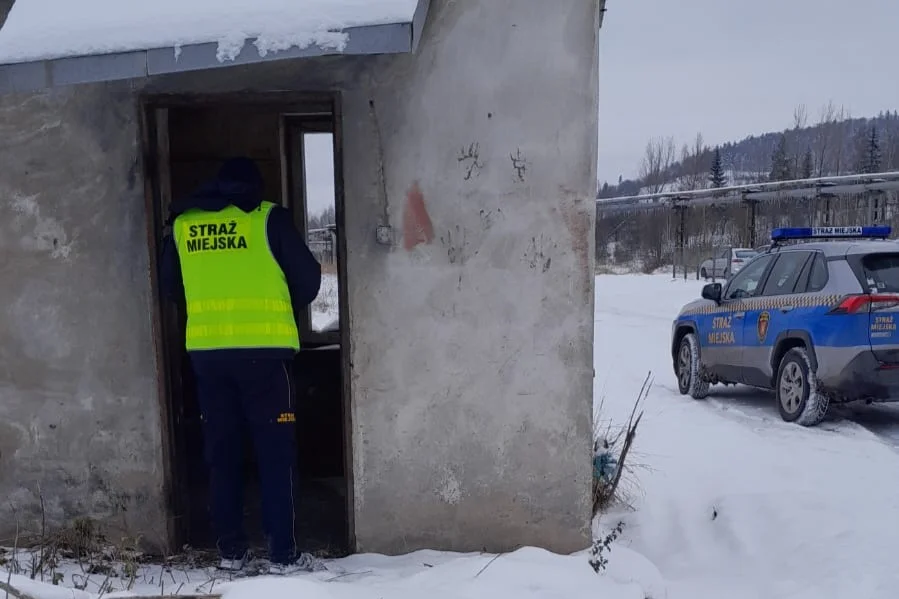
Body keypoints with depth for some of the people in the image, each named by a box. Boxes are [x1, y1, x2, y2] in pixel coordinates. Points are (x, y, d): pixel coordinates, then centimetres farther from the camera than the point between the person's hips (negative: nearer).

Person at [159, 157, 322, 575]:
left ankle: (230, 550, 21)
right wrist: (284, 310, 19)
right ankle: (283, 554, 5)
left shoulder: (181, 223, 10)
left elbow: (169, 287, 19)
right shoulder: (268, 217, -1)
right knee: (275, 452, 3)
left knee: (222, 453, 13)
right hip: (262, 350, -3)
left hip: (206, 352, 4)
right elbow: (308, 279, 1)